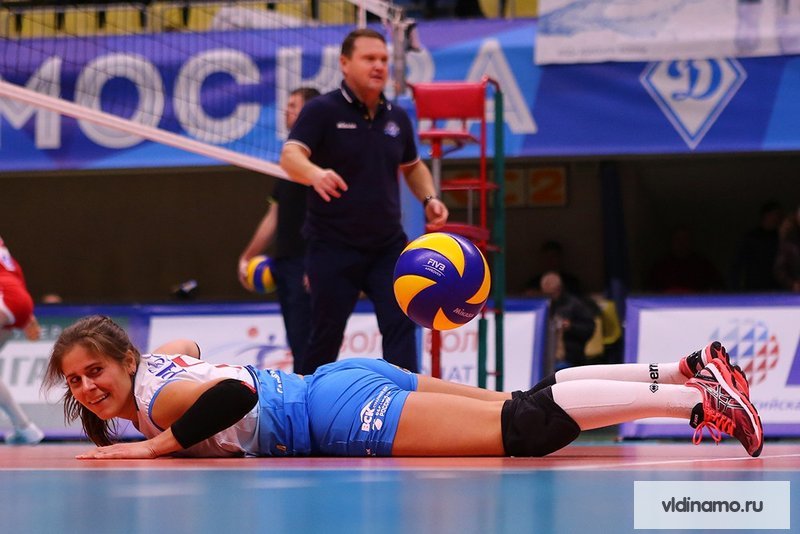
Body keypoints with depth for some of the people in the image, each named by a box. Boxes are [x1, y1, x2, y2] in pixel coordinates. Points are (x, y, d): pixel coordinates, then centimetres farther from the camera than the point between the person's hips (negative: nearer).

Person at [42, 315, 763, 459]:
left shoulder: (157, 399, -15)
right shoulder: (158, 359, 13)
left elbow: (237, 392, -34)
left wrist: (157, 445, -25)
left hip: (344, 415, -9)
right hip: (342, 383, 9)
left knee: (526, 427, -17)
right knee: (523, 404, 10)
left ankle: (697, 399, -19)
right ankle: (684, 372, 9)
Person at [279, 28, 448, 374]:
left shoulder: (397, 118, 8)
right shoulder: (322, 111, -8)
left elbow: (413, 166, 25)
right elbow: (290, 156, -24)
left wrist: (429, 198, 5)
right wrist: (315, 173, -47)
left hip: (388, 245, 4)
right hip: (333, 247, -4)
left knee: (400, 324, -10)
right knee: (326, 336, 4)